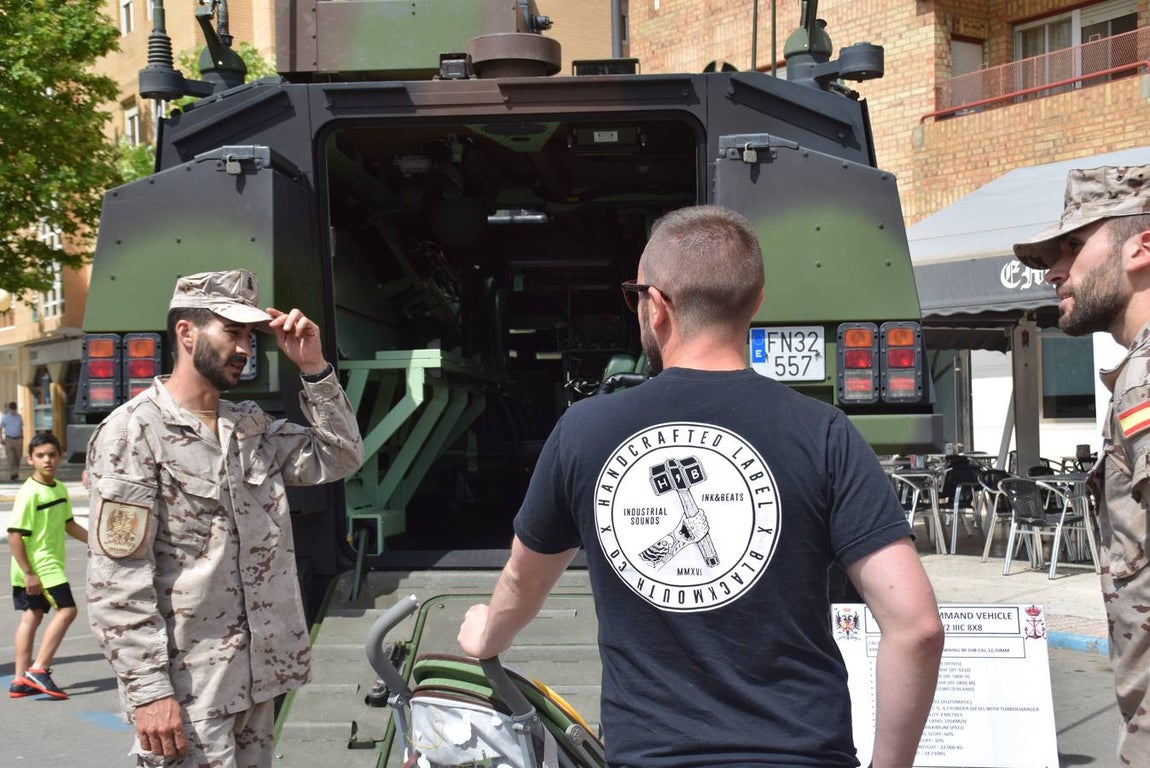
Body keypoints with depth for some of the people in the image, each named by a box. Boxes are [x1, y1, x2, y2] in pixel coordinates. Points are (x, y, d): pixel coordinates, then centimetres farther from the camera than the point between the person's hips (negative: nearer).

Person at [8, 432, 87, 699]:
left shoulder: (60, 489, 8)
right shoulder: (29, 493, -18)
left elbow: (68, 524, 21)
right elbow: (14, 535, -20)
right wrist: (28, 573, -21)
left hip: (51, 564, 8)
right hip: (39, 566, -8)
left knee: (31, 615, 11)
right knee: (66, 609, -9)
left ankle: (21, 680, 17)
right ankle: (38, 669, -3)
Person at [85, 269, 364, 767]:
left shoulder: (253, 427, 11)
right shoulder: (134, 431, -11)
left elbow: (341, 458, 8)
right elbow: (117, 581, -15)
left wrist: (314, 369, -1)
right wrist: (148, 690, -19)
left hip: (257, 674, 7)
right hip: (186, 688, -7)